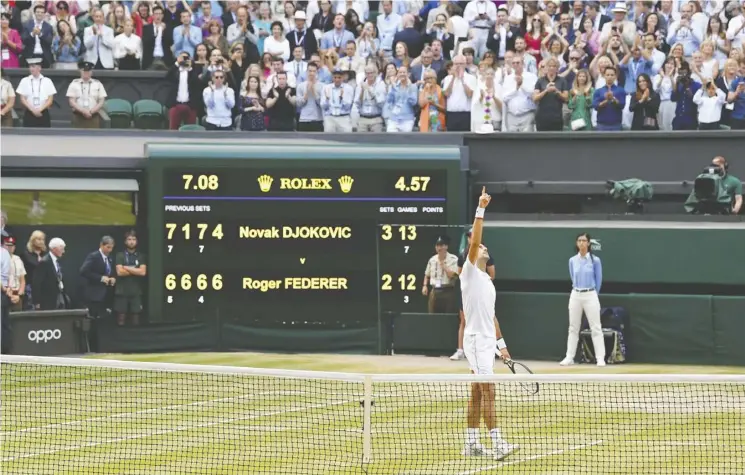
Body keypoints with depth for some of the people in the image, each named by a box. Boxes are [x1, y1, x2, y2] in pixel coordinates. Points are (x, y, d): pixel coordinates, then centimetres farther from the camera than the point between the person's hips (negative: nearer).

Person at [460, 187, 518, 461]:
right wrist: (481, 210, -23)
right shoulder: (469, 273, -6)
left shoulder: (487, 282, 18)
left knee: (477, 393, 10)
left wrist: (501, 343, 18)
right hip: (475, 340, -9)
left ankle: (471, 443, 13)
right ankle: (498, 444, -18)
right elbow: (474, 241, -19)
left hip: (487, 341, 9)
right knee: (488, 391, -13)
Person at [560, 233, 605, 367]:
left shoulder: (595, 260, -5)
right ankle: (569, 357, 11)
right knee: (573, 328, 7)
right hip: (575, 296, 3)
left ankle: (600, 358, -3)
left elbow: (599, 280, 4)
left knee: (596, 328, -4)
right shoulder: (572, 260, 4)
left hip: (590, 296, -3)